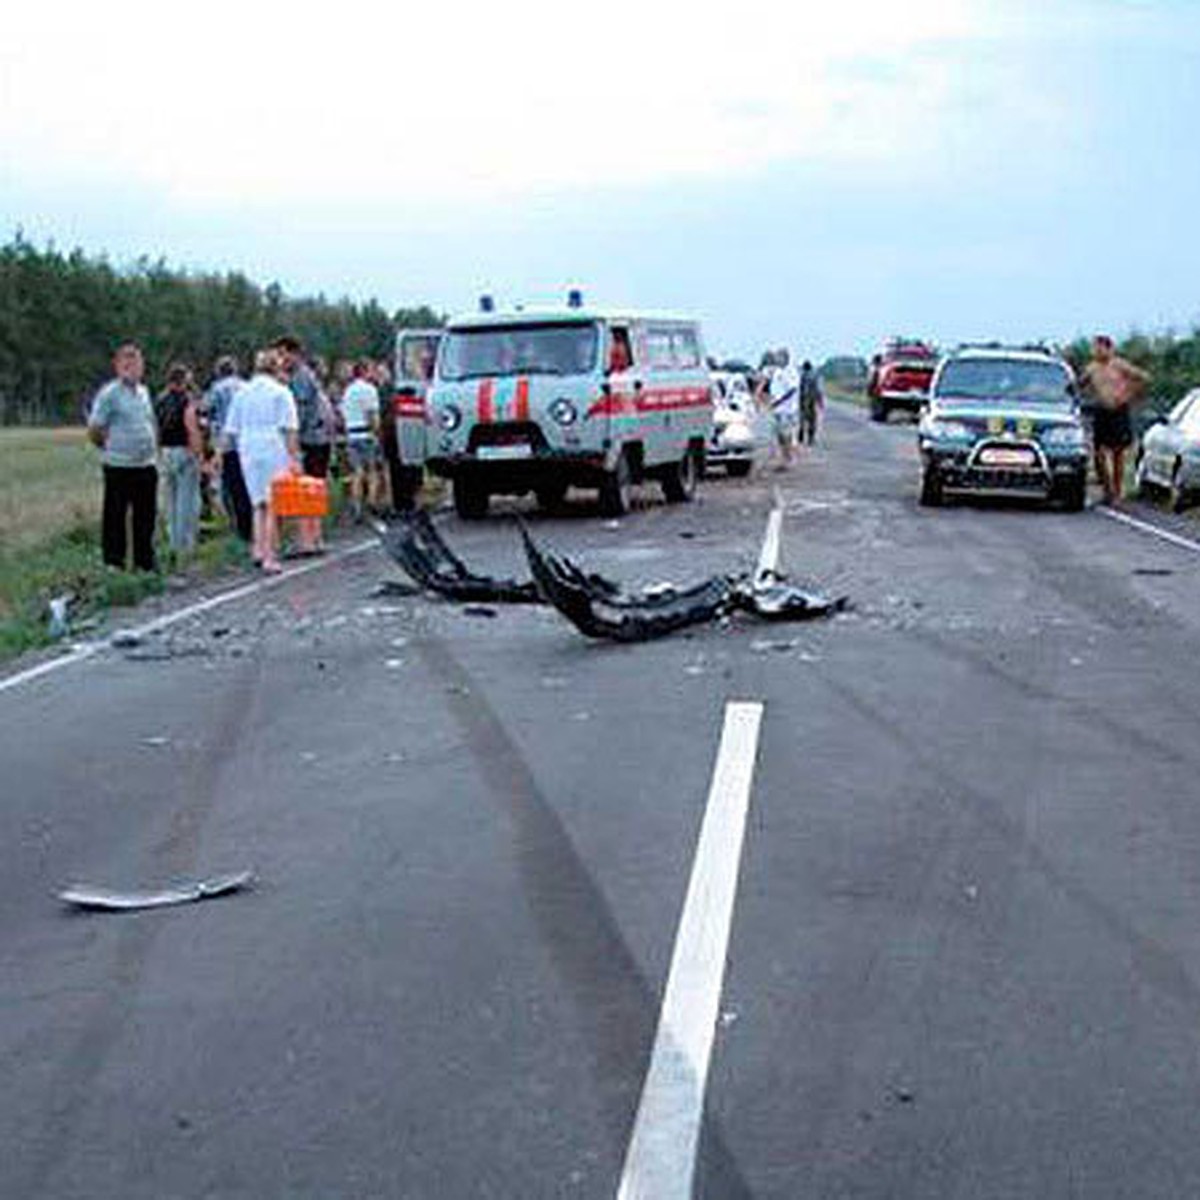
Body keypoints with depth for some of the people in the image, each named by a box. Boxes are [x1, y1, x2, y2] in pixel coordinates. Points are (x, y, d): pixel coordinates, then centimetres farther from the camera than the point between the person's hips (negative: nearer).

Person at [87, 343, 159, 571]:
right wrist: (109, 446, 4)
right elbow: (94, 429, -8)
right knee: (115, 517, 1)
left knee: (146, 517, 11)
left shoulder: (144, 392, 12)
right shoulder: (109, 393, -8)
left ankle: (145, 562, 20)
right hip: (119, 467, -6)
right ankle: (113, 561, 9)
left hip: (146, 466, 6)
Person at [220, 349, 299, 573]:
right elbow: (290, 429, -9)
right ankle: (270, 556, -2)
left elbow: (230, 430, 12)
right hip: (275, 451, -4)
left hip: (248, 452, 4)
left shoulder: (242, 393, 11)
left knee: (259, 504, 16)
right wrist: (294, 457, -10)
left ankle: (259, 549, 5)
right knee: (274, 505, 1)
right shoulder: (281, 392, -1)